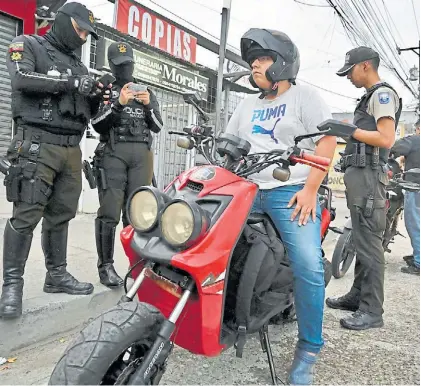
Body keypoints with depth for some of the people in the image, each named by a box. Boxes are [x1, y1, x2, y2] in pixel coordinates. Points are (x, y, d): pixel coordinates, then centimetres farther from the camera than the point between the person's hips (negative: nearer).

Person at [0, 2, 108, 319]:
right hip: (37, 143, -6)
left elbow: (87, 113, 24)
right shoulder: (27, 45, 7)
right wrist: (71, 82, -15)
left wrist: (95, 98, 3)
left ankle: (57, 275, 18)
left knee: (61, 215, 8)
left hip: (71, 148, 6)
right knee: (27, 215, -9)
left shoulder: (78, 64, 24)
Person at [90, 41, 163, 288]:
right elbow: (97, 124, -2)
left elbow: (158, 126, 12)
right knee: (110, 211, -9)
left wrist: (148, 105, -6)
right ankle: (106, 265, -3)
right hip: (113, 152, -2)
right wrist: (118, 103, -15)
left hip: (142, 154, 2)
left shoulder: (147, 92, 21)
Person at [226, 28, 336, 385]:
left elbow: (328, 141, -3)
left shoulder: (304, 96, 6)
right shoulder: (247, 105, 23)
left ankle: (308, 350, 2)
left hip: (291, 192, -5)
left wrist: (310, 189, -14)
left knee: (309, 268, -19)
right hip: (246, 190, 6)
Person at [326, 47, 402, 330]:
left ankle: (372, 311, -4)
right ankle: (358, 296, 22)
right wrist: (342, 132, 14)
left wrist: (350, 130, -15)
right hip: (359, 175, 10)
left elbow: (386, 139, -18)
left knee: (369, 244, -9)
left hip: (368, 176, -10)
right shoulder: (371, 97, 25)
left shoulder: (383, 93, -5)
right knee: (362, 241, 13)